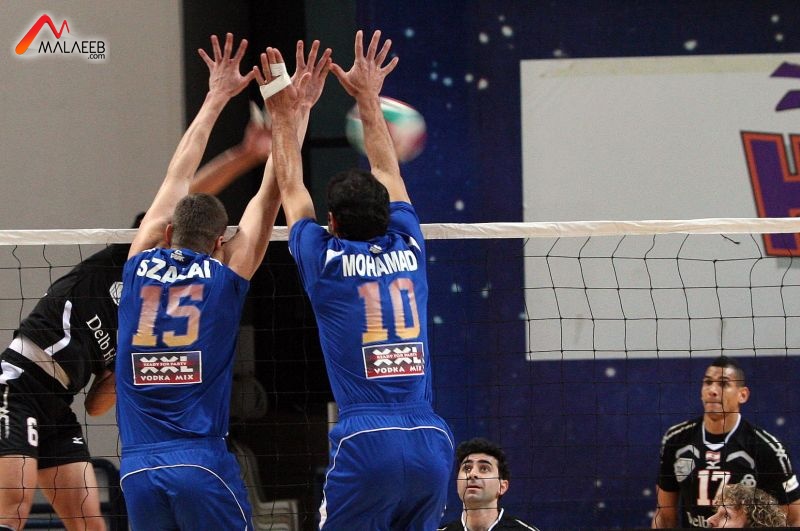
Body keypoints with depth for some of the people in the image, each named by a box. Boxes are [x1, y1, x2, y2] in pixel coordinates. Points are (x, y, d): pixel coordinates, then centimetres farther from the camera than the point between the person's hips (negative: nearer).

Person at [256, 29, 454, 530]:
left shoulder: (326, 262, 4)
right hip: (432, 444, 4)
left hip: (366, 446, -4)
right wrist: (369, 98, 38)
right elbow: (388, 174, 28)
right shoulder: (409, 251, 12)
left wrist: (284, 113, 30)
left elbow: (291, 188, 20)